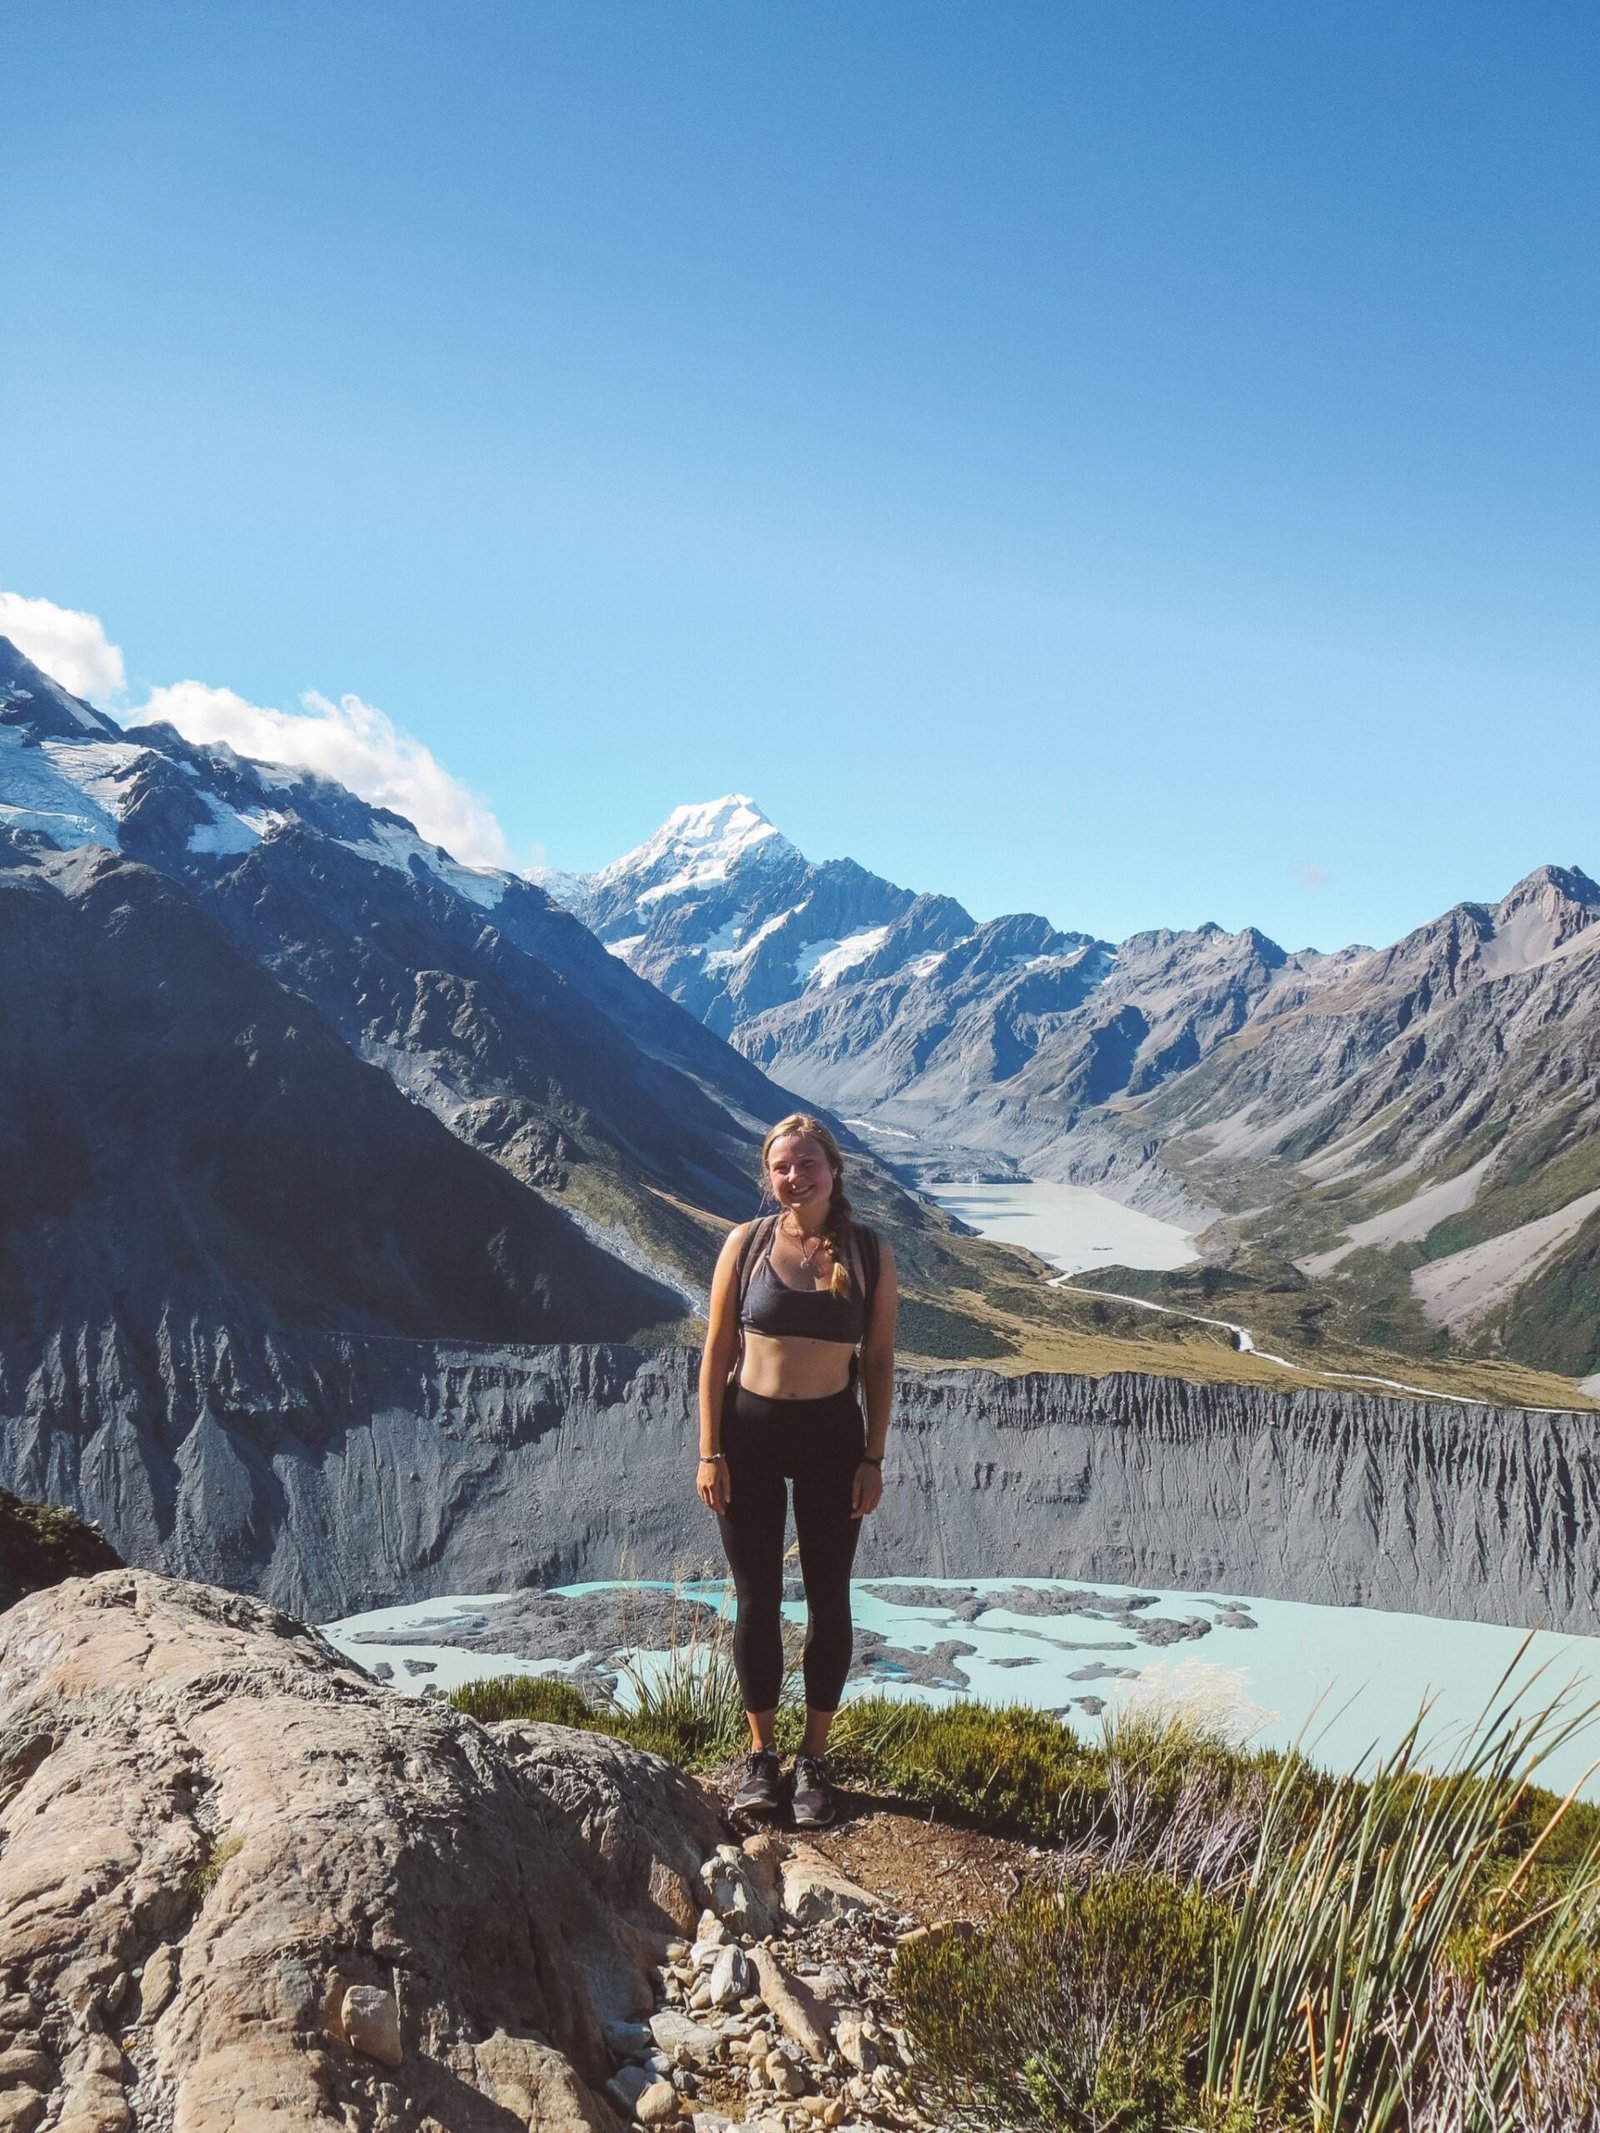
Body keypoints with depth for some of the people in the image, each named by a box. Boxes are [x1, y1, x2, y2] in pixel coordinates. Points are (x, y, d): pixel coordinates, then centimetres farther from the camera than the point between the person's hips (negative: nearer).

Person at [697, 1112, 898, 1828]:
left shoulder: (871, 1255, -3)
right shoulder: (746, 1243, -4)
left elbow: (879, 1361, 2)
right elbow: (717, 1349, -1)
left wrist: (873, 1458, -2)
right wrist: (710, 1452, -5)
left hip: (832, 1435, 0)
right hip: (748, 1429, 0)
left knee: (828, 1599, 9)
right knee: (757, 1599, 9)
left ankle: (814, 1758, 24)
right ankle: (760, 1754, 25)